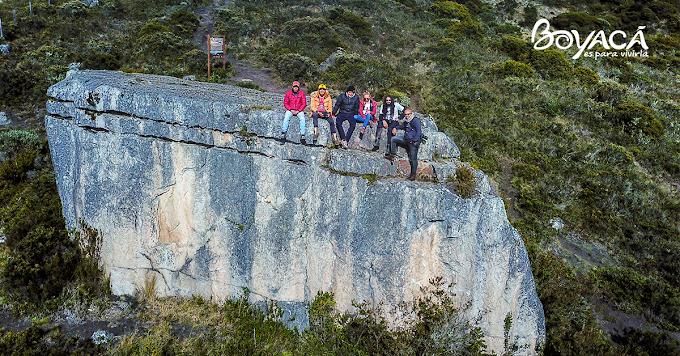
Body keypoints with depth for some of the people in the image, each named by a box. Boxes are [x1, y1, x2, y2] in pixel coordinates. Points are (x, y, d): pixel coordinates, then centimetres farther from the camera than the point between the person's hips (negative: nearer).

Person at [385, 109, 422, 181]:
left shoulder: (415, 120, -11)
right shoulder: (406, 122, 15)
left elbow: (419, 131, -20)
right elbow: (401, 126, 38)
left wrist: (415, 141, -25)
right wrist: (395, 128, 19)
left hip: (414, 142, -8)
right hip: (406, 139, 9)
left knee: (413, 158, -7)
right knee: (393, 139, 9)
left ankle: (413, 174, 0)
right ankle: (392, 155, 10)